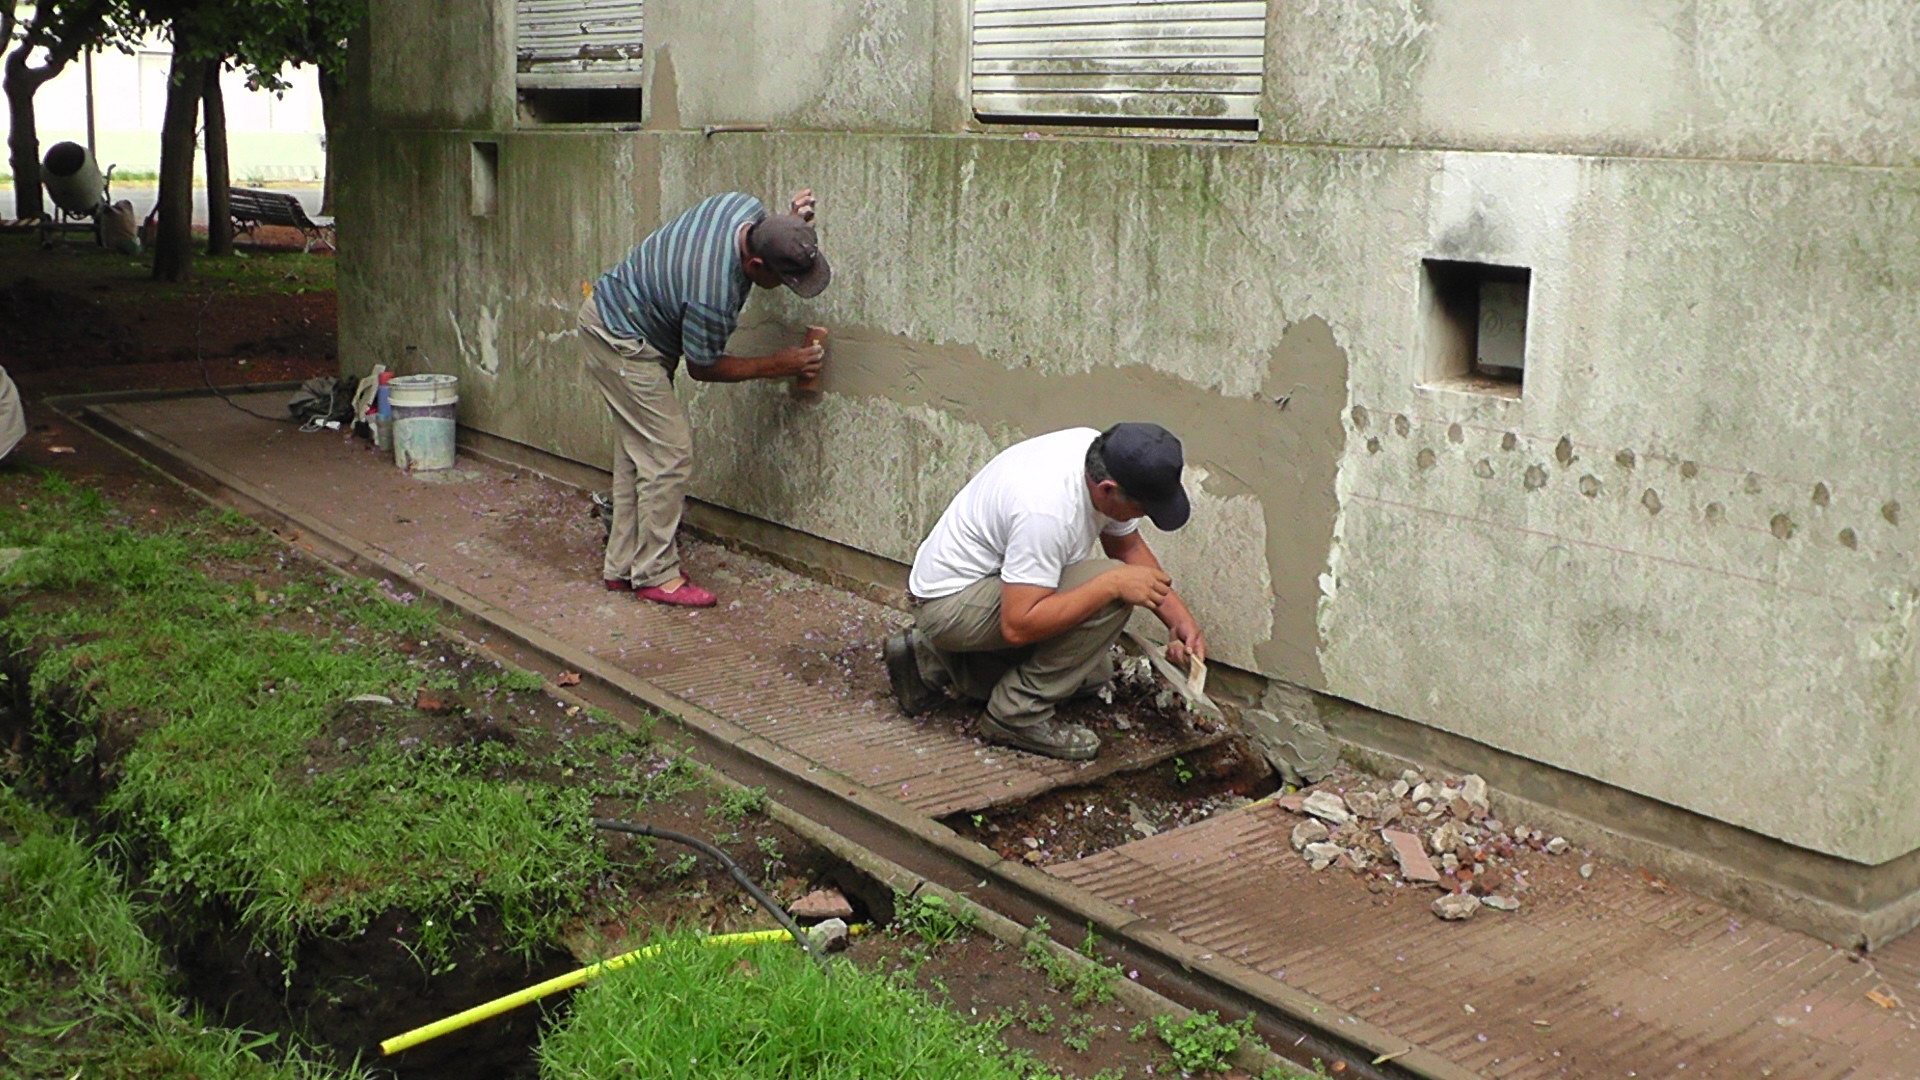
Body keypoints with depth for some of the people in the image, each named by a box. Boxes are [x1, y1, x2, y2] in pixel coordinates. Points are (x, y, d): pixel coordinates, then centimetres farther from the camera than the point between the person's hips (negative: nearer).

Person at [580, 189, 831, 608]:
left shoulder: (746, 207, -15)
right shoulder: (712, 295, -35)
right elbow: (703, 368, -16)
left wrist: (787, 225, -8)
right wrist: (778, 365, -11)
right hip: (621, 343, -10)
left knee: (637, 450, 13)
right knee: (670, 454, -9)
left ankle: (622, 564, 21)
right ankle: (656, 575, 0)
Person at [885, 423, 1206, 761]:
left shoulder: (1098, 452, -8)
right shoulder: (1047, 511, -35)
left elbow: (1129, 546, 8)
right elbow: (1018, 626, -35)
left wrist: (1180, 617, -1)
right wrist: (1114, 583, -33)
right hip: (951, 603, -10)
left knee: (1093, 670, 17)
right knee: (1109, 595, -24)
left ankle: (934, 664, 17)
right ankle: (1019, 715, -11)